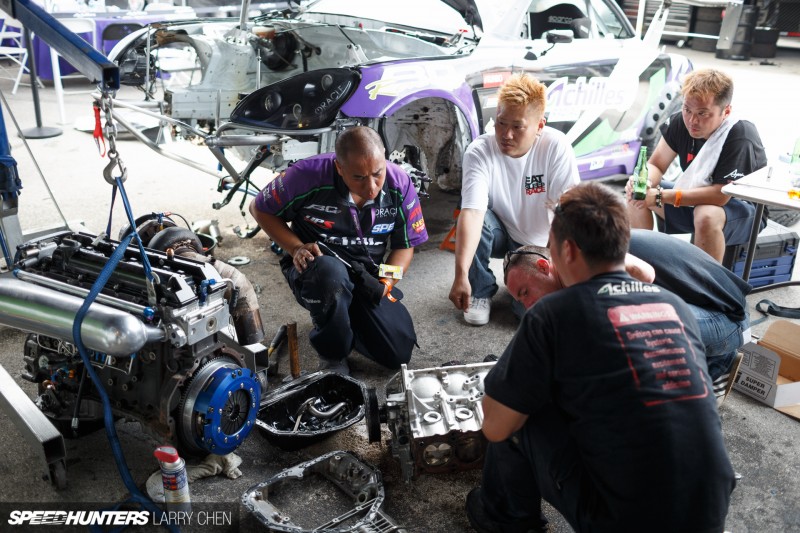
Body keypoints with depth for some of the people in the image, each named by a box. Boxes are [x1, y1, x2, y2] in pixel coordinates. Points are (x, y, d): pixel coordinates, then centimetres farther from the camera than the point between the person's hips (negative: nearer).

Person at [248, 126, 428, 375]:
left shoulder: (400, 185, -13)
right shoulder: (309, 175, -23)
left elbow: (405, 245, 0)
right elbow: (260, 209, -6)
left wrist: (386, 283, -19)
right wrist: (296, 248, -20)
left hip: (366, 278, 4)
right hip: (313, 269, -3)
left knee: (399, 353, -7)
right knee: (331, 271, -41)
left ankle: (345, 319, 25)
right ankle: (332, 355, -12)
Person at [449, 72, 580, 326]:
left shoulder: (556, 147, -22)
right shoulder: (479, 151, -23)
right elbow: (472, 212, -36)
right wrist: (461, 275, -47)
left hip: (540, 245, -1)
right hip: (501, 235, 1)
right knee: (479, 220, -33)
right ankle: (481, 292, -7)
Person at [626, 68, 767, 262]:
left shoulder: (740, 139, -29)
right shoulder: (680, 122, -11)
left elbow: (721, 195, -32)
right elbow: (655, 165, -4)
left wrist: (661, 196, -35)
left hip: (743, 209, -7)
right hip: (694, 198, 7)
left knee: (707, 216, -39)